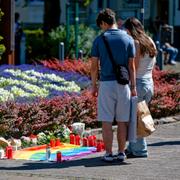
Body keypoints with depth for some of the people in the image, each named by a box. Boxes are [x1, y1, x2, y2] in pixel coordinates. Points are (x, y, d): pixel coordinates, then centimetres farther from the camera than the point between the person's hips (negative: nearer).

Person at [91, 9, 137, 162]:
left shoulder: (99, 40, -2)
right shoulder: (128, 39, 3)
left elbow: (94, 66, -1)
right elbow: (131, 66, 2)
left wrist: (94, 86, 9)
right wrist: (133, 86, 7)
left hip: (106, 83, -2)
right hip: (123, 84, 2)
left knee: (107, 122, 2)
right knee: (122, 121, 8)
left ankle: (108, 154, 1)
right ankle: (121, 153, 11)